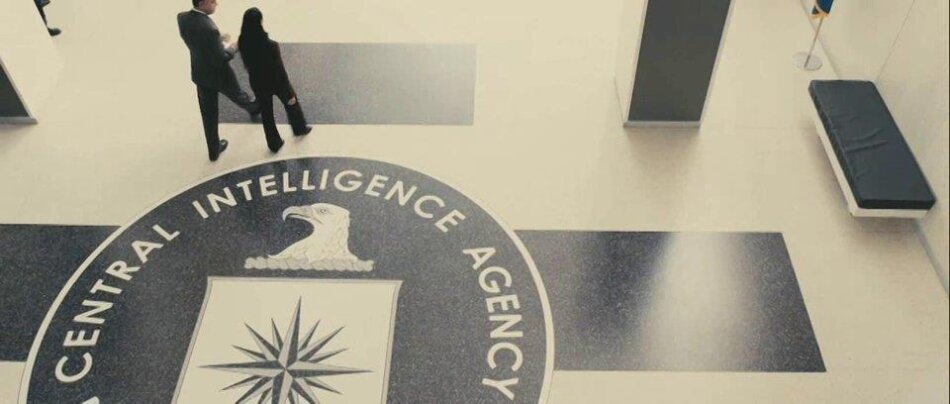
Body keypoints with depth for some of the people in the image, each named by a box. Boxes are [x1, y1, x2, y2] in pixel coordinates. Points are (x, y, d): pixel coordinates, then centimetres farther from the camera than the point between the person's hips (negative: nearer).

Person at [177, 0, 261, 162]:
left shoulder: (182, 17, -12)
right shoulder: (209, 28, -35)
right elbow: (220, 59, -27)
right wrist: (232, 49, -9)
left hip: (199, 75, 6)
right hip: (219, 75, -6)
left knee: (208, 115, 19)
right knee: (238, 96, 29)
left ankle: (214, 149, 32)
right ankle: (253, 108, 61)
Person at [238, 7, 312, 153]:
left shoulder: (243, 43, -18)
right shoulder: (270, 46, -33)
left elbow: (248, 64, 3)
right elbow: (280, 70, -22)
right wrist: (289, 94, -13)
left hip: (257, 83, 4)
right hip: (276, 82, -4)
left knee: (266, 114, 23)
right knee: (291, 102, 28)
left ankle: (274, 143, 39)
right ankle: (300, 128, 52)